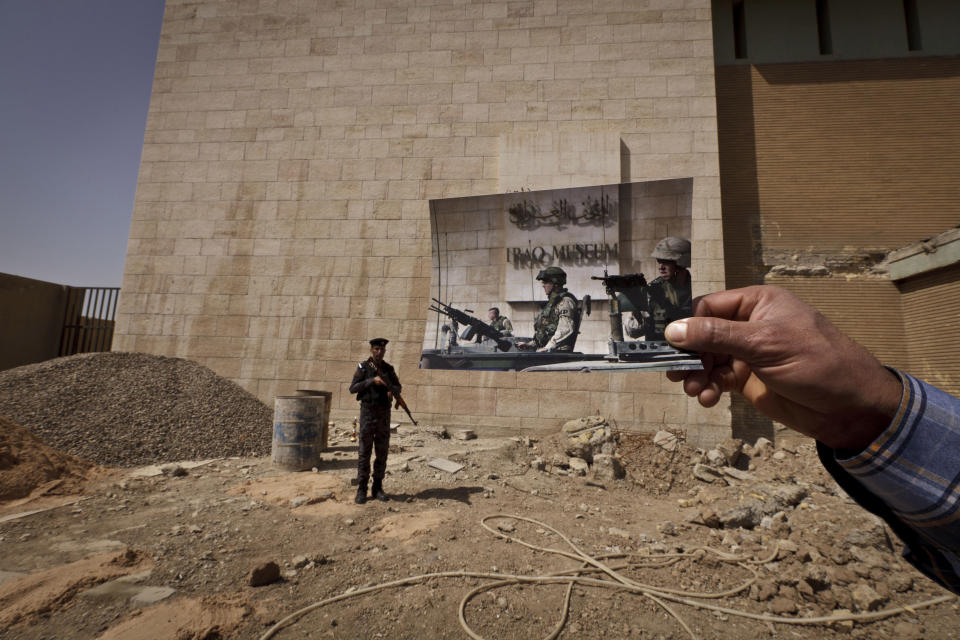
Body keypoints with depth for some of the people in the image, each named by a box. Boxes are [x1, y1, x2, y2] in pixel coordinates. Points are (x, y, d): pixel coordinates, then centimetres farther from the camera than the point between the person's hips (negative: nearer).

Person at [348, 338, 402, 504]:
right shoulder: (363, 367, -3)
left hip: (384, 414, 3)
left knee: (382, 452, 5)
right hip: (367, 412, -3)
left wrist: (391, 389, -12)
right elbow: (353, 389, -11)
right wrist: (372, 381, -23)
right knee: (364, 452, -1)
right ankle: (361, 490, 7)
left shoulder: (388, 368, 8)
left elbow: (398, 388, 12)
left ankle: (377, 488, 14)